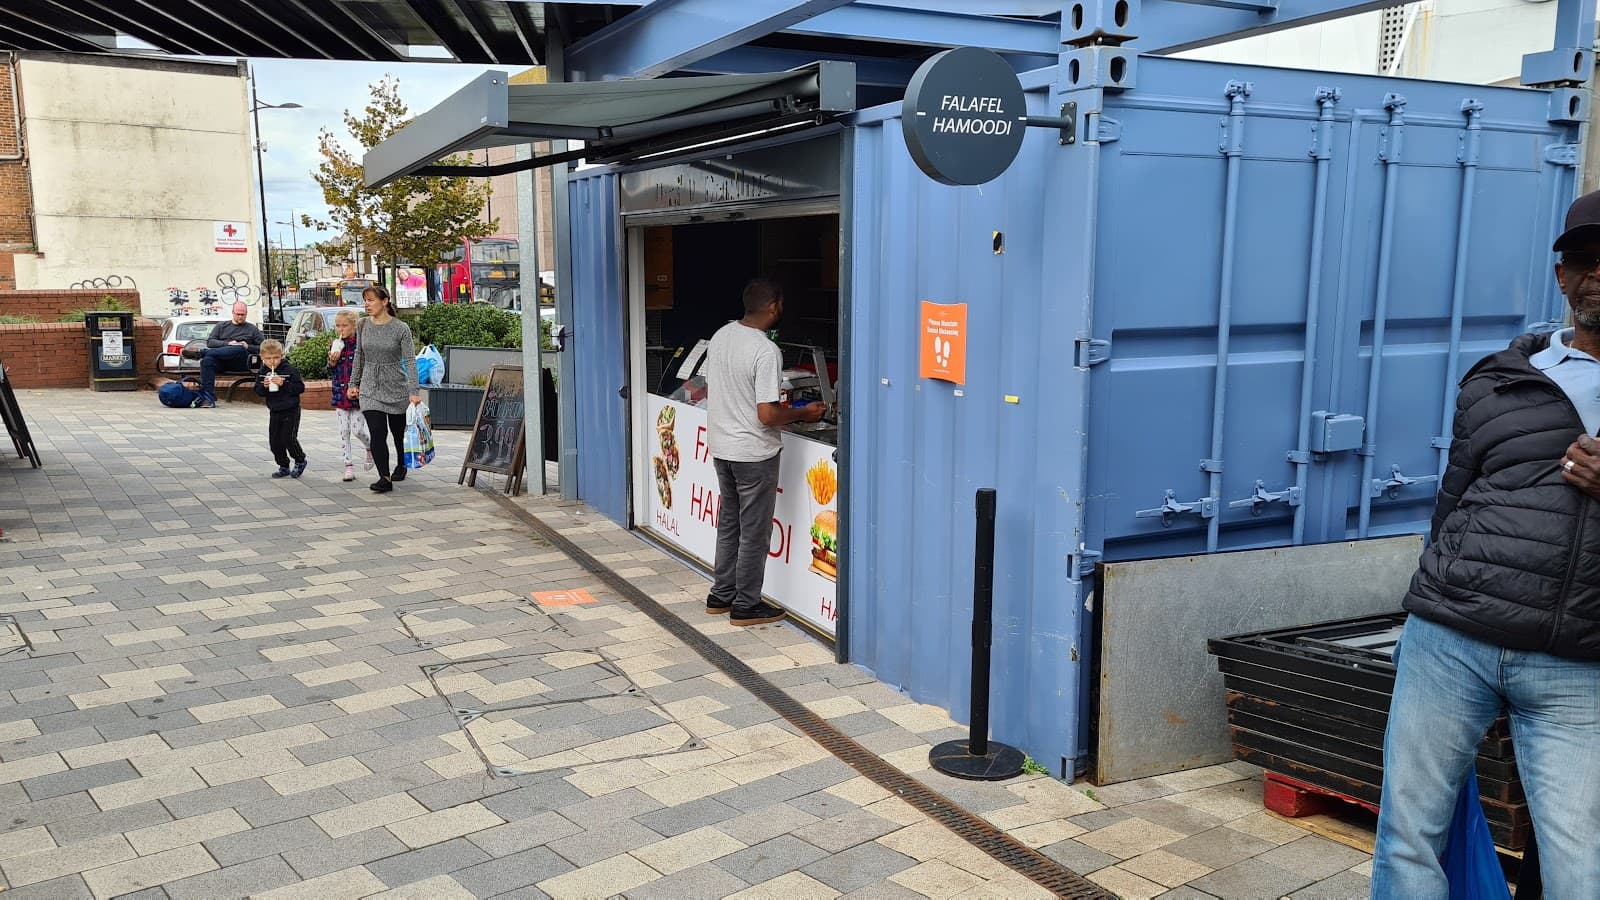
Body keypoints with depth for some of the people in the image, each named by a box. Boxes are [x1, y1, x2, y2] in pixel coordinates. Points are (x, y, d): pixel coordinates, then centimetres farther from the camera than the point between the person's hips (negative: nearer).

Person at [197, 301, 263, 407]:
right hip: (221, 360, 1)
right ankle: (208, 398, -40)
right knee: (207, 360, -34)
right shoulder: (221, 326, 28)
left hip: (240, 362, -1)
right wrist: (227, 343, -3)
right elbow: (209, 342, 13)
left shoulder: (252, 329, 25)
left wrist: (248, 347, -2)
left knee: (239, 349, -37)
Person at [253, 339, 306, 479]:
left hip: (291, 411, -6)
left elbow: (300, 387, -15)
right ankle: (284, 467, 19)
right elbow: (257, 390, 6)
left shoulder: (290, 370, -13)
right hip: (274, 412, 6)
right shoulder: (263, 372, 2)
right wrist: (264, 386, -15)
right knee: (274, 441, 7)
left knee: (288, 439, -8)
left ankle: (300, 461, 16)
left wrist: (284, 384, -24)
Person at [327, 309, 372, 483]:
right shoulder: (335, 345, 6)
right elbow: (331, 372, 11)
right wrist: (332, 362, -9)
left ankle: (370, 448, 26)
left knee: (357, 430, -5)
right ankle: (349, 466, 9)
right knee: (344, 431, 3)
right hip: (340, 395, 4)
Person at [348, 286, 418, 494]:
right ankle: (385, 478, -12)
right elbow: (359, 357, 13)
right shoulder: (363, 326, 1)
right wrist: (354, 383, 12)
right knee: (377, 433, -11)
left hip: (396, 387, -2)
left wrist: (414, 391, -22)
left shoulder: (400, 329, -11)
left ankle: (401, 465, 40)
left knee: (398, 431, 14)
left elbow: (410, 360, -14)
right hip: (370, 389, 2)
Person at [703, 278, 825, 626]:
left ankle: (722, 594, 30)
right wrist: (803, 414, -8)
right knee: (754, 532, 5)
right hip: (754, 453, -8)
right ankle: (746, 606, 15)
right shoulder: (766, 351, -22)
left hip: (720, 447, 8)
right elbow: (767, 415, -24)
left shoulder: (720, 336, 3)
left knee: (728, 524, 20)